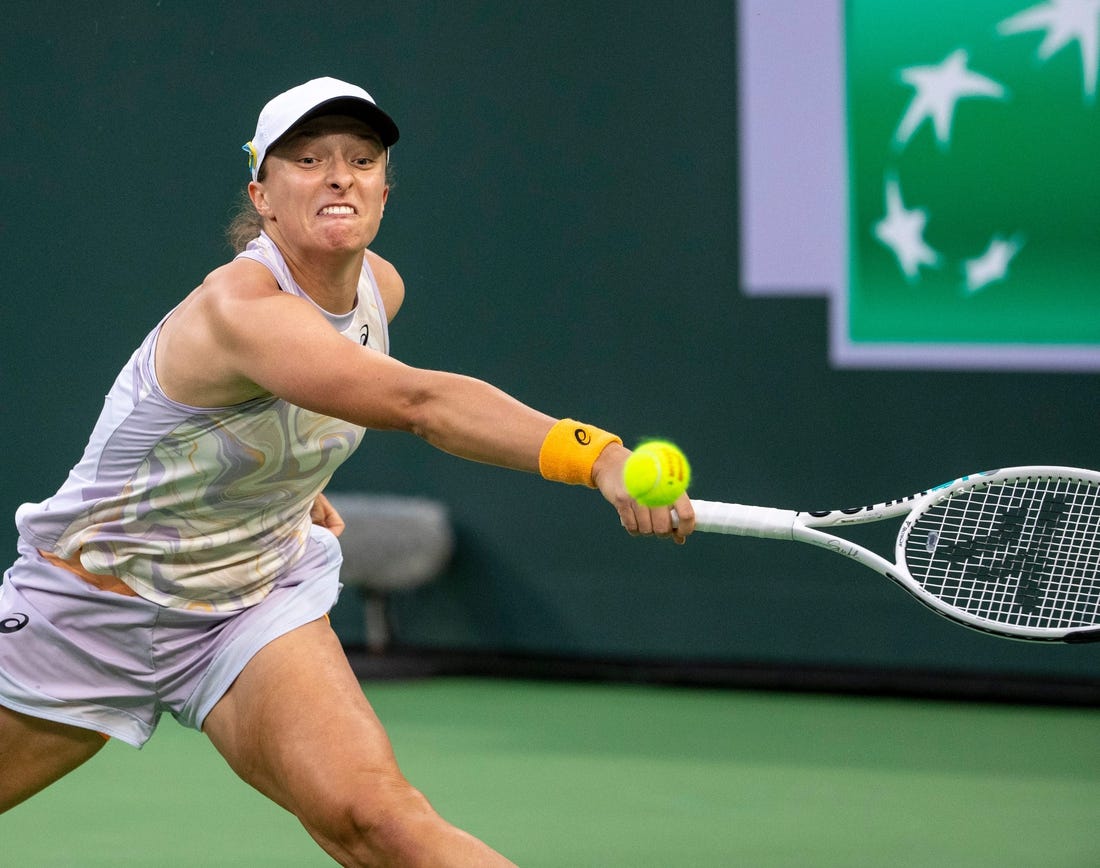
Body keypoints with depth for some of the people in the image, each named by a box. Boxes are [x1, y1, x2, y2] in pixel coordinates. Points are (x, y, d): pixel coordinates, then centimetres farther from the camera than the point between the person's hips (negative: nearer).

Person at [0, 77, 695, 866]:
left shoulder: (378, 287, -7)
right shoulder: (239, 306, -32)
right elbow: (420, 402, -49)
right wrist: (593, 453, -60)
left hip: (260, 599, 4)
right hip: (91, 606, -4)